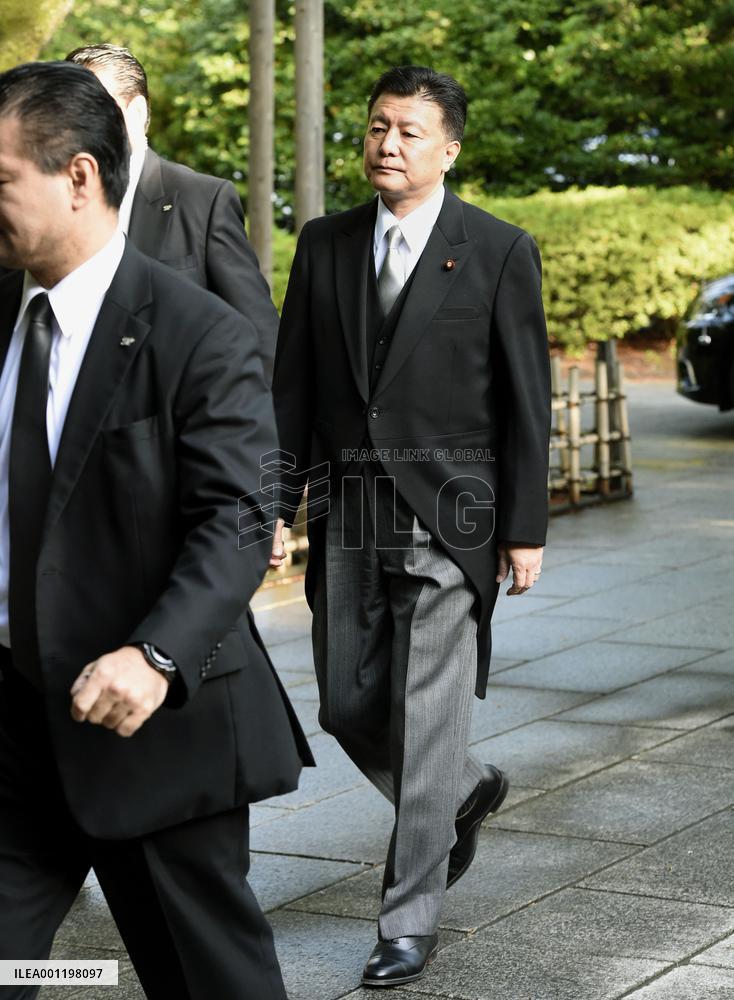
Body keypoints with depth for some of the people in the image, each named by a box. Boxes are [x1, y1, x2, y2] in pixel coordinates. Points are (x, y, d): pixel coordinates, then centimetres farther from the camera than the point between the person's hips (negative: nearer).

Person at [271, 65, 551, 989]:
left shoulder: (499, 252, -2)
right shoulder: (324, 246, 8)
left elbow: (526, 401, -2)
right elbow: (292, 387, 10)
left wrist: (526, 529, -4)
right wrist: (274, 505, 4)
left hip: (448, 514, -4)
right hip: (348, 514, 4)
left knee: (425, 717, -5)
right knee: (347, 709, 9)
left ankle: (410, 919, 6)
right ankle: (464, 792, 38)